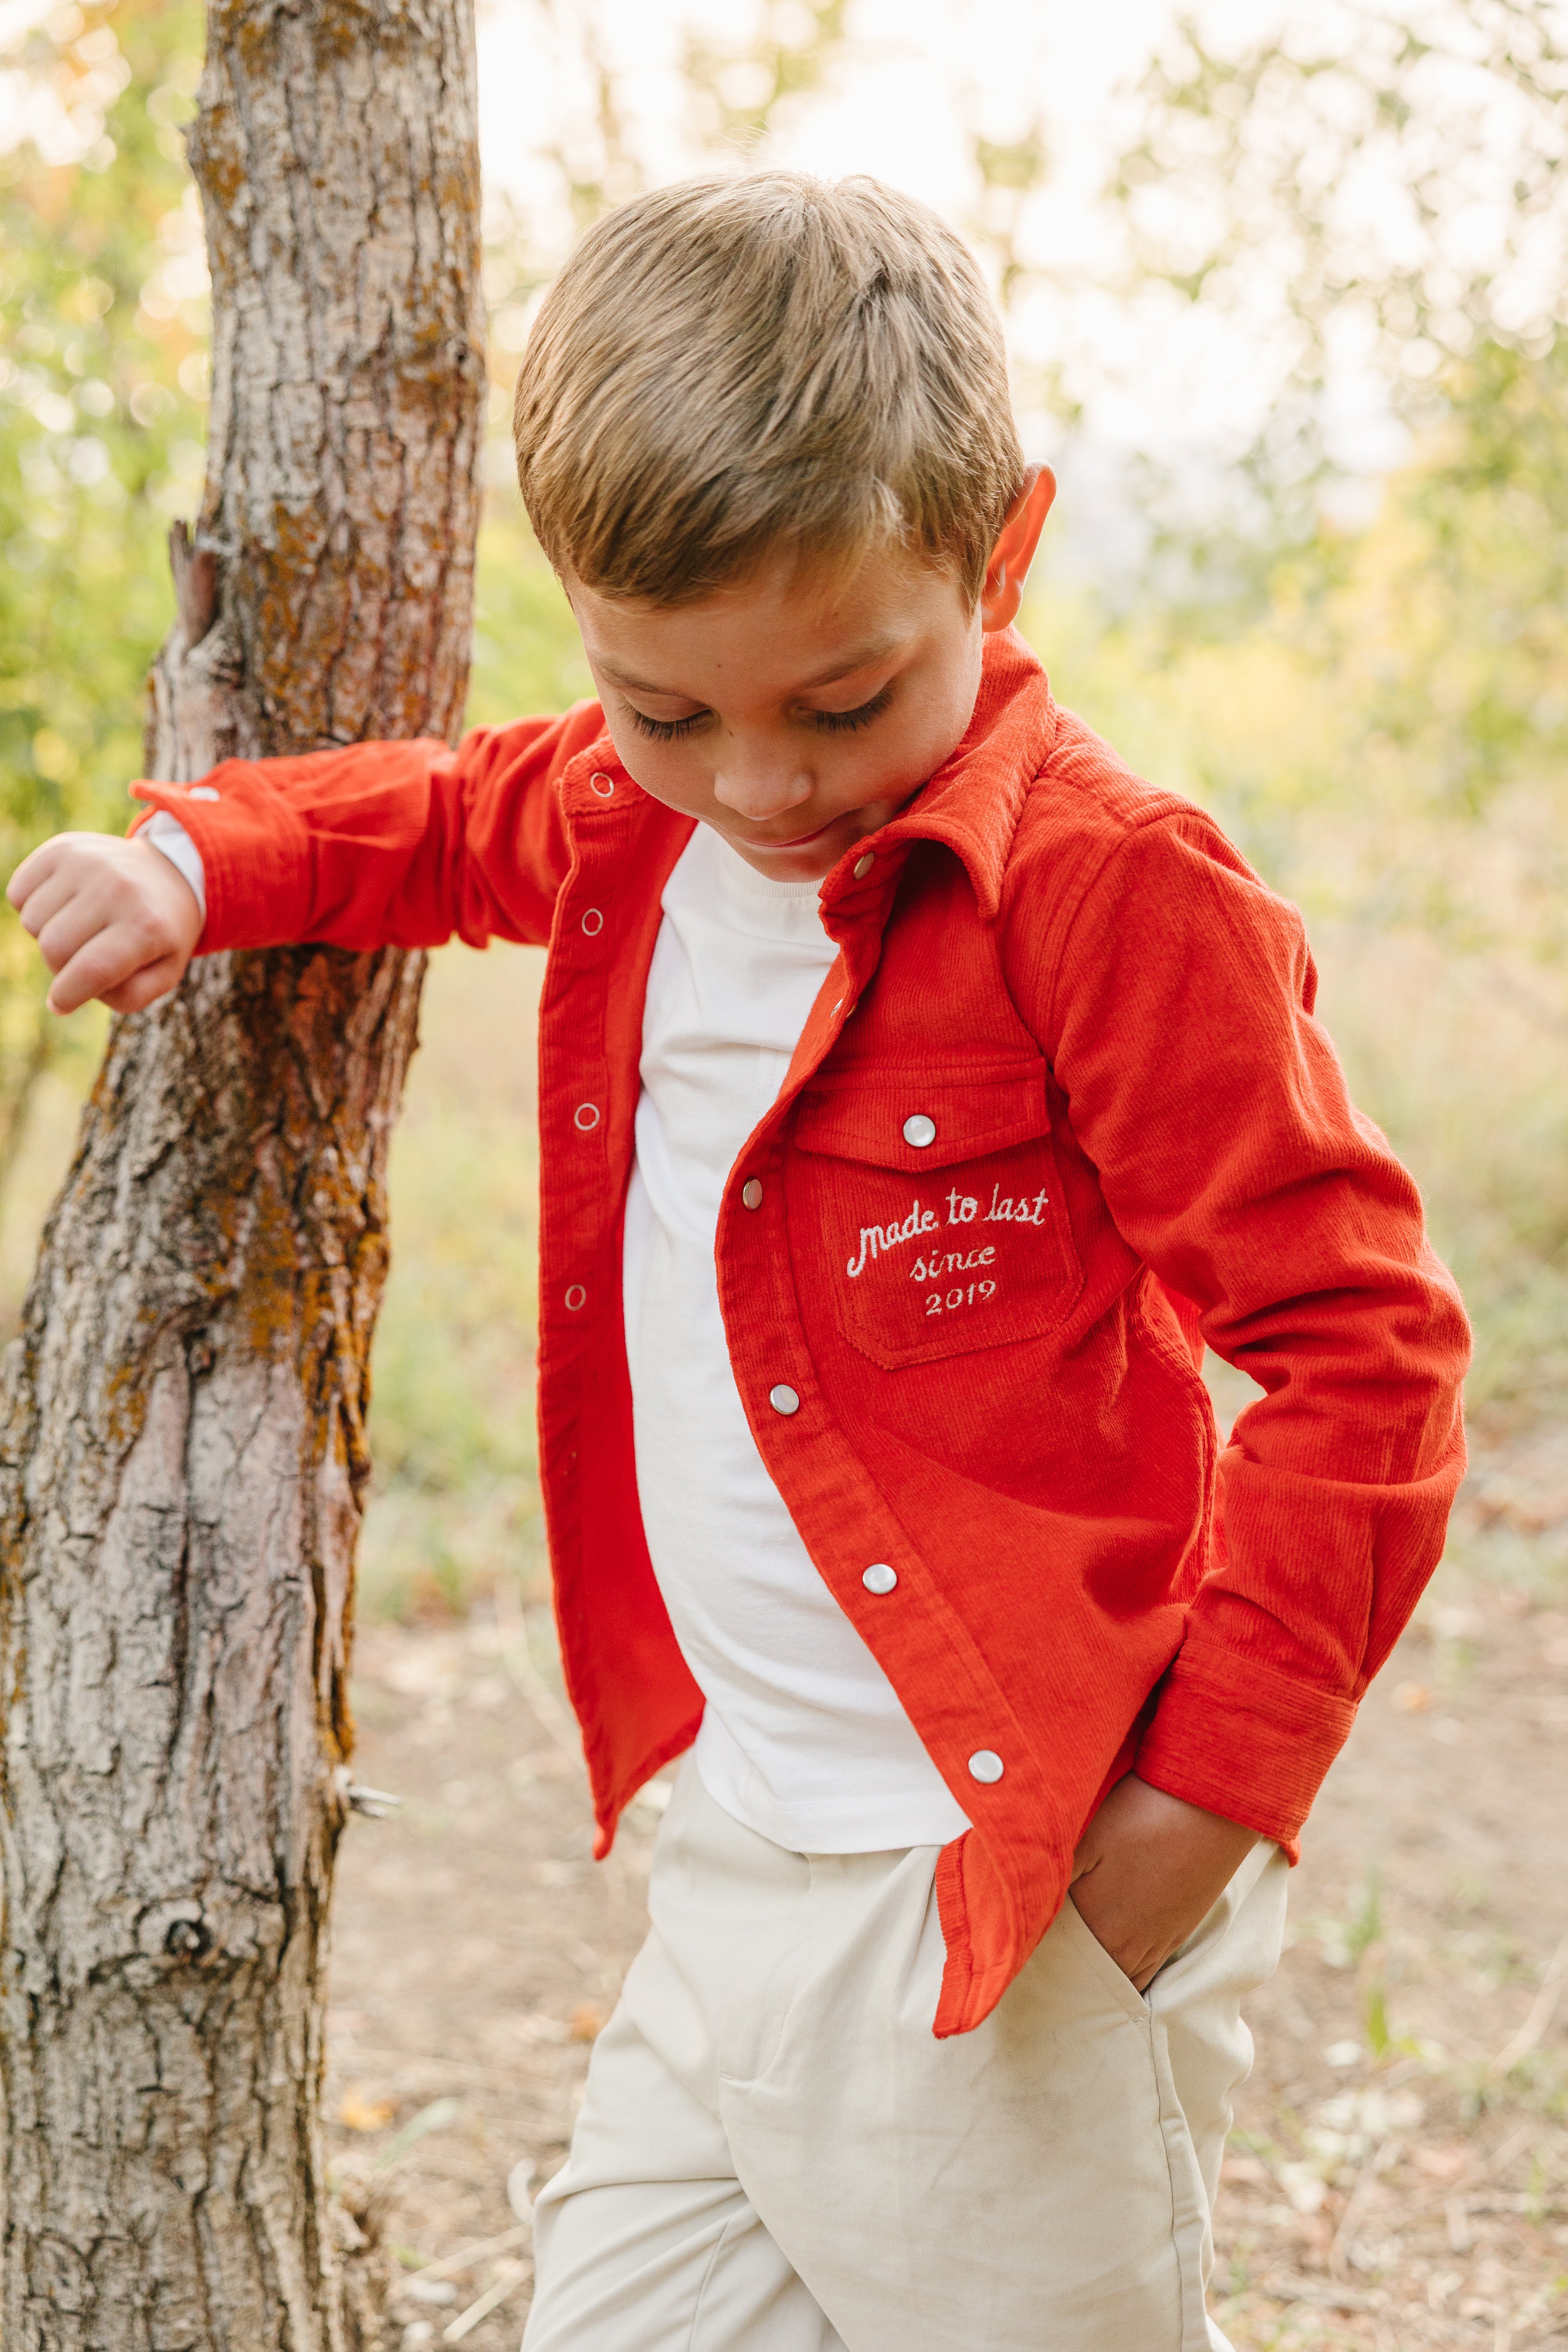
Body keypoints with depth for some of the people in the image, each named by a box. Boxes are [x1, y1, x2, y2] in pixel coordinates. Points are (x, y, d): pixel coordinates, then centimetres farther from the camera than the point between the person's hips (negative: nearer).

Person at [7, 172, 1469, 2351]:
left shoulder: (1111, 887, -17)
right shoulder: (631, 819, 6)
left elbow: (1358, 1354, -16)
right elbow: (441, 816, 31)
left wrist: (1207, 1794, -16)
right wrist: (194, 863, 14)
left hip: (1012, 1896, -7)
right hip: (738, 1858, 8)